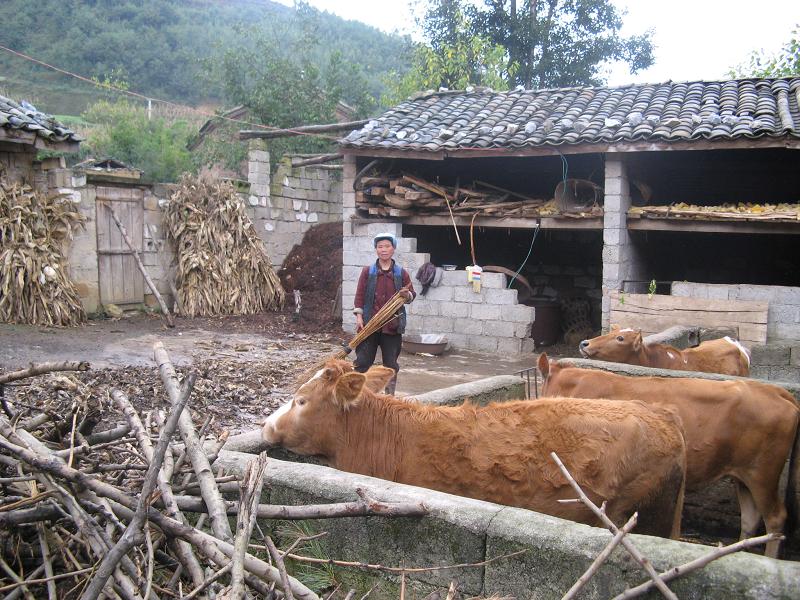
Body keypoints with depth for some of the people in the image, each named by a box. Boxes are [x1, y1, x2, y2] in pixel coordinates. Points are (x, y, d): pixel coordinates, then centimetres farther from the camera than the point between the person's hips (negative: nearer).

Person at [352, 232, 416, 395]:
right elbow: (360, 295, 3)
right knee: (362, 361, 2)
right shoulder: (367, 271, 3)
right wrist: (359, 316, -6)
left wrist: (407, 295, -13)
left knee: (391, 364, 8)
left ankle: (390, 396, 18)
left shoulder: (402, 273, 4)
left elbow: (412, 294, 10)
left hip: (392, 326, 1)